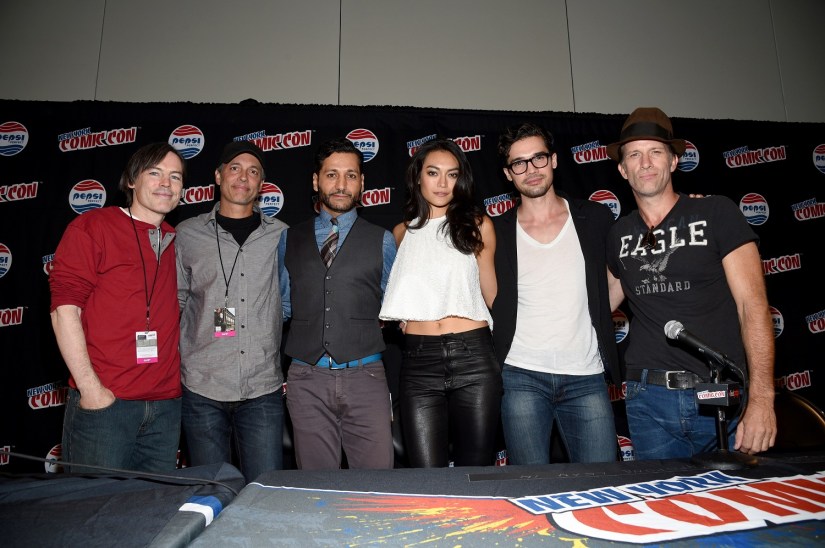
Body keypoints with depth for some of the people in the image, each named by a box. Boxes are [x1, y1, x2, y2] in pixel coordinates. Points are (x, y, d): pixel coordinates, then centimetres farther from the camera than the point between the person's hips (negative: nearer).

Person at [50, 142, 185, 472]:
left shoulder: (176, 243, 14)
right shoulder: (92, 227, -1)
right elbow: (65, 306, -8)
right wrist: (90, 386, -13)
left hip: (166, 405, 5)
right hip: (103, 402, -5)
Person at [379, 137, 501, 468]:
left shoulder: (478, 225, 7)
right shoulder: (402, 233, 13)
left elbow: (491, 294, 12)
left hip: (473, 357, -1)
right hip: (418, 360, 1)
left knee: (475, 470, 8)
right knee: (426, 476, 2)